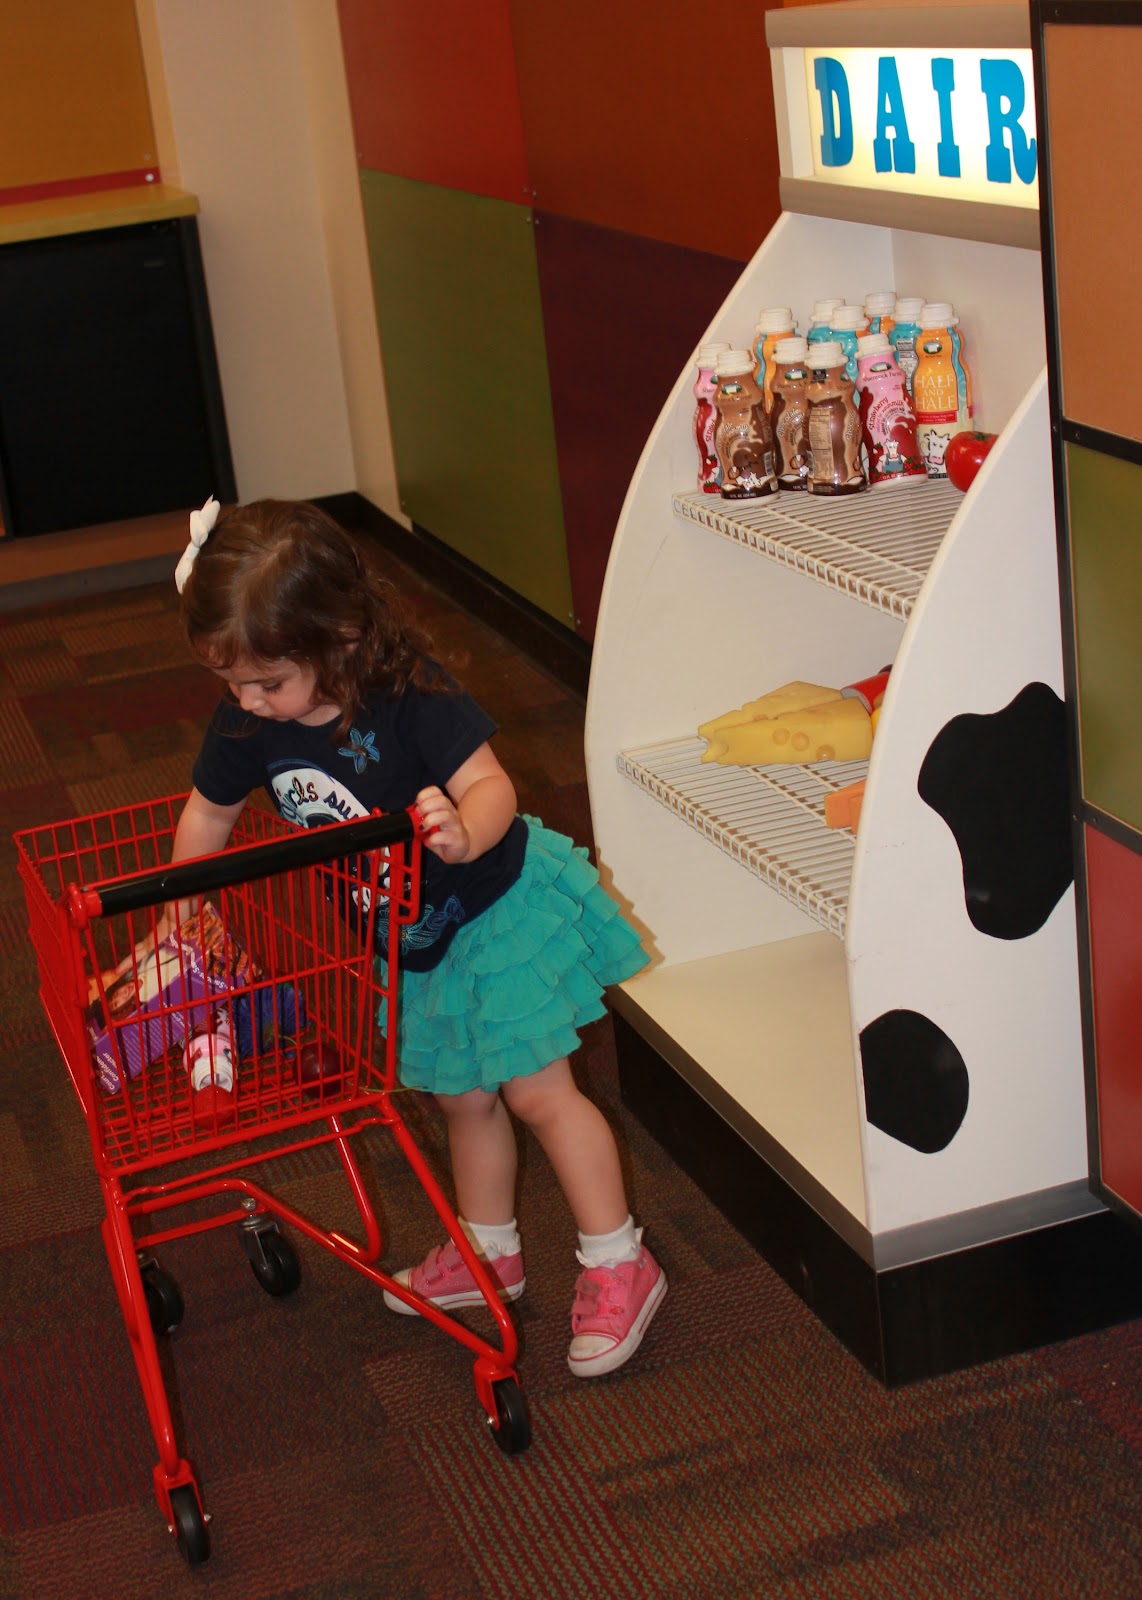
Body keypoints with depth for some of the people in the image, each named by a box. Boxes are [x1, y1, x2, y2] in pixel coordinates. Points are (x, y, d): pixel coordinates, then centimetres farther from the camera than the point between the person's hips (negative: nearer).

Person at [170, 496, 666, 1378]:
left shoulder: (410, 698, -30)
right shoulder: (247, 722, -14)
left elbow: (492, 785, -31)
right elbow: (208, 817, 2)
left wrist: (464, 835, -53)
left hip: (498, 905, -6)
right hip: (412, 938, 6)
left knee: (537, 1090, -2)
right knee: (463, 1097, 20)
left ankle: (619, 1265, 12)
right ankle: (489, 1253, 40)